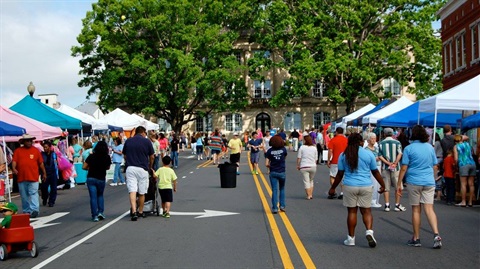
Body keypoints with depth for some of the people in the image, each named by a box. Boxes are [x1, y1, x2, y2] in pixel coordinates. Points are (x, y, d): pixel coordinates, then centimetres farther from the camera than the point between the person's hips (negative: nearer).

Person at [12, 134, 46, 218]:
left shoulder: (36, 150, 6)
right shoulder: (18, 151, 8)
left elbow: (41, 163, 11)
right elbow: (14, 161, -1)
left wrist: (44, 173, 15)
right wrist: (13, 168, -21)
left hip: (33, 177, -2)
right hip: (21, 178, 2)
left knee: (33, 194, -10)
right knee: (24, 196, 10)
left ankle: (34, 210, -17)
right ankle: (26, 211, 20)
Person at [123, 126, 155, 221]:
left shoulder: (128, 141, 9)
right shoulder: (147, 141, 1)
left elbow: (124, 156, 15)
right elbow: (151, 157, 6)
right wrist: (150, 167, 24)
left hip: (130, 168, 2)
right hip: (142, 169, -2)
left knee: (132, 190, -5)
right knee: (142, 192, 10)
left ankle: (134, 211, -19)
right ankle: (140, 211, 21)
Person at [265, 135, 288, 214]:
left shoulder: (270, 151, -7)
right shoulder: (283, 149, -5)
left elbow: (266, 164, -9)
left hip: (273, 173, -1)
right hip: (282, 172, 1)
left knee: (274, 190, 3)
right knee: (282, 189, 19)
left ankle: (275, 208, 0)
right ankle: (282, 206, 14)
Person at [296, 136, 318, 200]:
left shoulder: (302, 147, -4)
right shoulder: (314, 148, 5)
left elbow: (299, 158, -3)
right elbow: (316, 159, 8)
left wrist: (298, 165, 8)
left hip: (304, 167, -3)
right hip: (313, 166, 3)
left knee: (306, 181, 1)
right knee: (311, 181, 19)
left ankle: (308, 195, -4)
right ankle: (311, 194, 14)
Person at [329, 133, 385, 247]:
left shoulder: (344, 155, 1)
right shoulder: (368, 154, 0)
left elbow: (340, 174, 3)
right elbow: (375, 172, 6)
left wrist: (333, 188, 13)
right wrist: (382, 185, 17)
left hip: (350, 186, 0)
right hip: (366, 186, 0)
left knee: (352, 211, 8)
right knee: (366, 211, 9)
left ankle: (351, 238, 13)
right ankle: (369, 231, -12)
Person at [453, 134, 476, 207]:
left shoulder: (456, 146, 4)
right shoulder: (467, 144, 17)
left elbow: (456, 158, -4)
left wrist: (456, 165, 11)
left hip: (463, 165, -5)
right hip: (472, 164, 5)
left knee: (463, 184, -3)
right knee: (471, 184, 6)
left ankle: (463, 202, -4)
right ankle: (470, 202, 9)